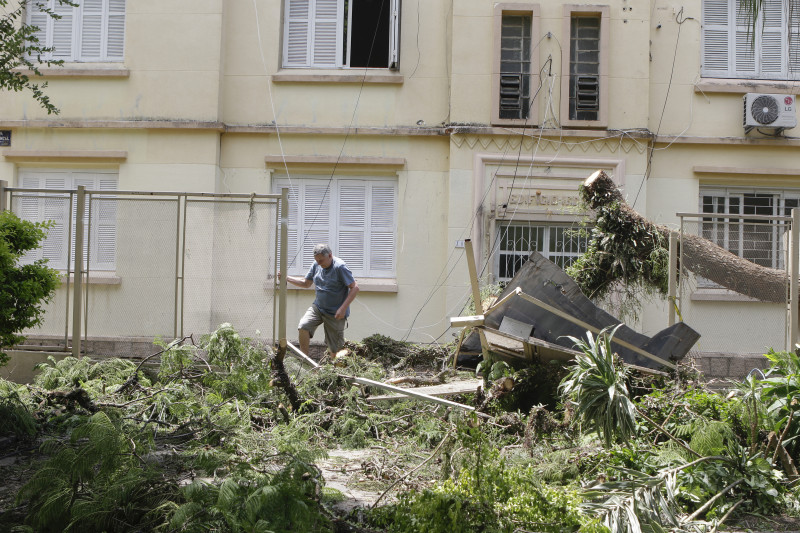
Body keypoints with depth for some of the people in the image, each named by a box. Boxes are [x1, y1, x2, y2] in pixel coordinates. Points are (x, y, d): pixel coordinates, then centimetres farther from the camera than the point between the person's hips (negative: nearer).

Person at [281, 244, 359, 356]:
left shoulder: (340, 267, -16)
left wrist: (343, 308, -23)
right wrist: (287, 278, 5)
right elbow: (306, 283, 18)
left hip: (335, 313, -5)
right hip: (317, 307, 5)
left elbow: (354, 288, -18)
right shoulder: (316, 265, 5)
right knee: (303, 327, -18)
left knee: (335, 349, 0)